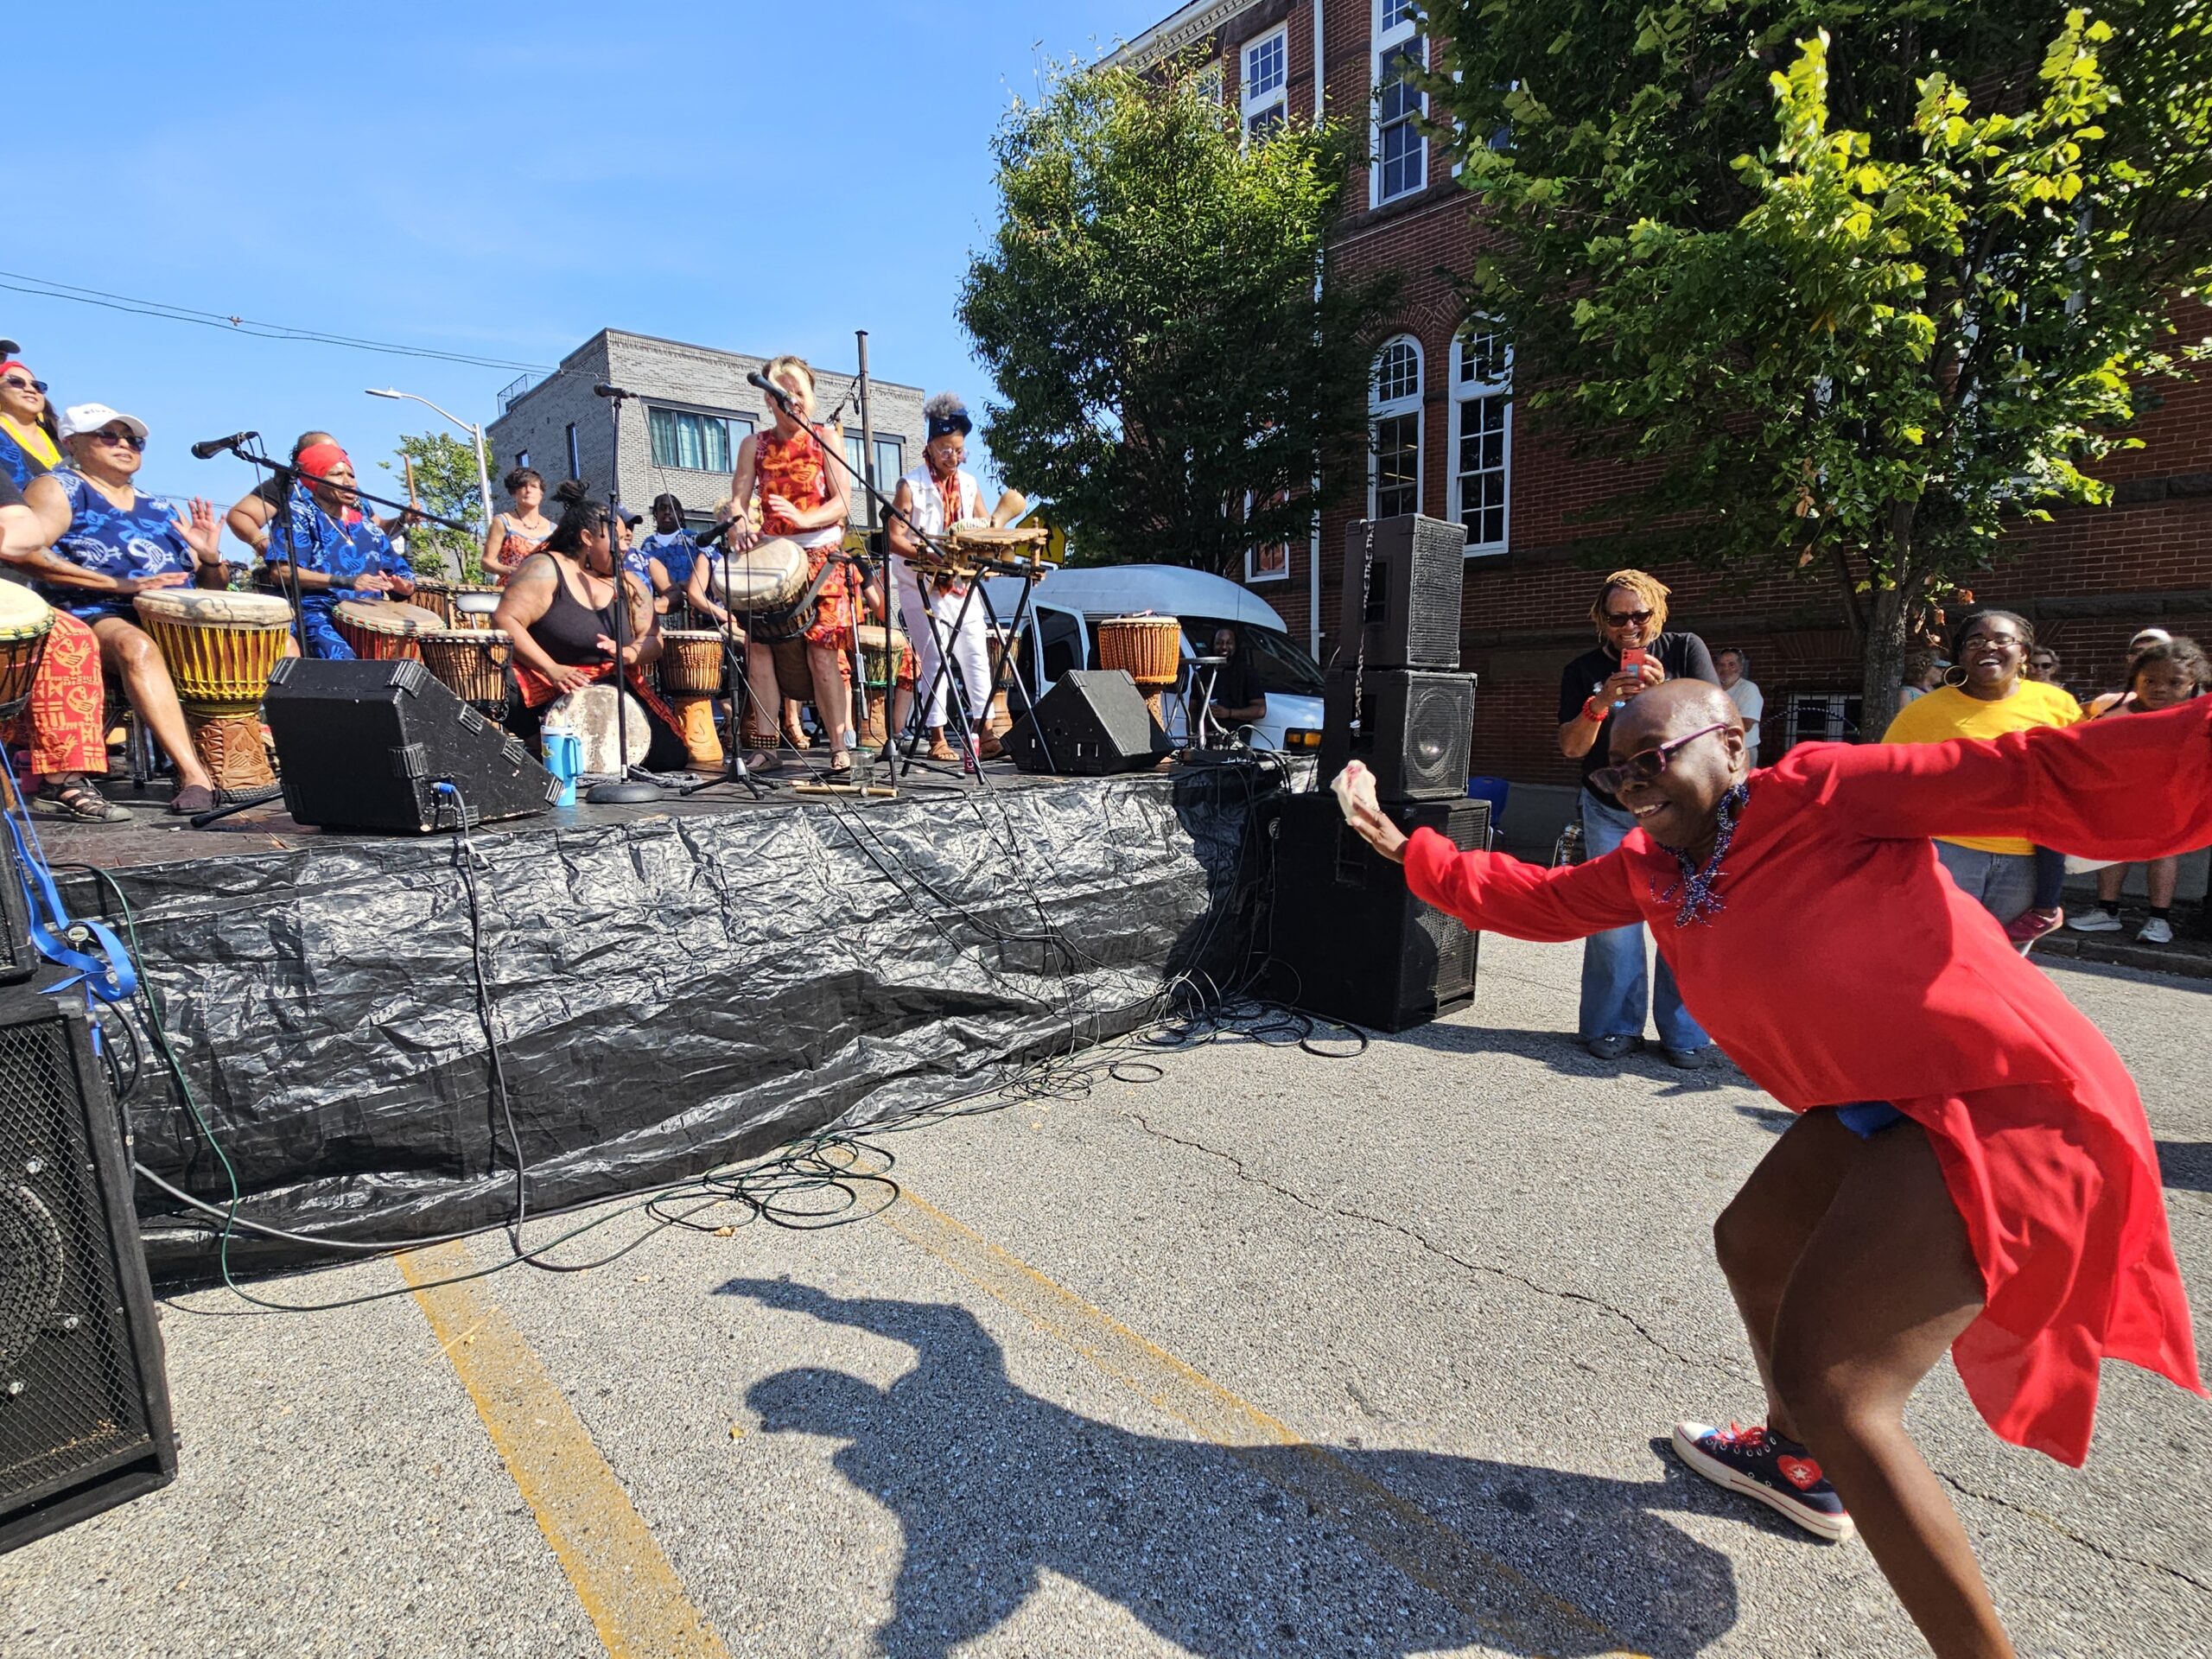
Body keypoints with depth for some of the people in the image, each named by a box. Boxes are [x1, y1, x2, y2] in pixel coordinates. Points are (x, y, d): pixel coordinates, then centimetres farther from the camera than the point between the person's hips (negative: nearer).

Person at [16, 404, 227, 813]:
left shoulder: (163, 510, 24)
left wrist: (210, 559, -1)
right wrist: (117, 584, -16)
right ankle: (193, 774, -49)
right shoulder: (59, 489, 10)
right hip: (91, 618, -5)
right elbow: (23, 551, -9)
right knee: (136, 645, -40)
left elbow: (212, 590, 22)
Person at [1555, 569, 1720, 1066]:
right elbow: (1571, 747, -8)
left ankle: (1685, 1033, 6)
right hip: (1610, 813, 1)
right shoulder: (1583, 671, 0)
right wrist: (1601, 702, -25)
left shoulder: (1685, 651, -1)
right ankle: (1614, 1027, 7)